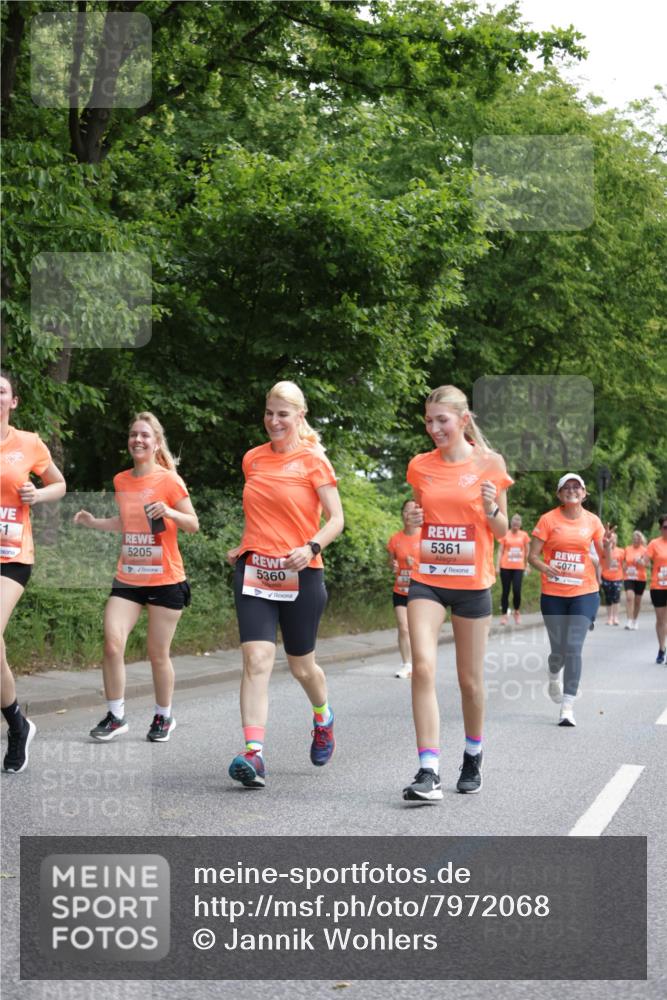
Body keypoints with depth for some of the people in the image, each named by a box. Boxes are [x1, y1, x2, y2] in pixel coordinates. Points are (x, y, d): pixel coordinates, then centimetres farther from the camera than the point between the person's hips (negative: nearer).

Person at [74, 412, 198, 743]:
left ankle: (163, 717, 23)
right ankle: (115, 716, 2)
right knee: (112, 643, -12)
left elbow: (193, 525, -6)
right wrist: (93, 522, 10)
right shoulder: (121, 481, 8)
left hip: (165, 580, -4)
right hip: (128, 578, 4)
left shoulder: (169, 480, -8)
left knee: (158, 653, 3)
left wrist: (170, 512, -24)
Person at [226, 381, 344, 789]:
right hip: (254, 571, 3)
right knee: (257, 659, -13)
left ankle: (324, 718, 43)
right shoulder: (253, 459, 9)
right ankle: (254, 754, -20)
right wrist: (246, 546, 14)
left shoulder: (313, 460, -3)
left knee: (302, 666, 11)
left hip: (300, 574, -3)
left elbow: (336, 519, -5)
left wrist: (311, 547, -21)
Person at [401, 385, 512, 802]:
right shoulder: (421, 466, 4)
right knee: (423, 667, -16)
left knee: (471, 680, 8)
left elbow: (502, 532, 4)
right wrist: (411, 519, -5)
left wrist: (492, 509, -17)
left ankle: (473, 760, 32)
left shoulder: (489, 463, -2)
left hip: (472, 583, -1)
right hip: (427, 580, 1)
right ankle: (429, 772, -18)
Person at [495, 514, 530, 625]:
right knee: (505, 591, 3)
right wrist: (497, 566, -6)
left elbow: (527, 552, 11)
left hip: (519, 567, 0)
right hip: (506, 567, 0)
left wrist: (527, 566, 9)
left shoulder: (524, 535, 5)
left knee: (517, 591, -10)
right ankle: (504, 615, 11)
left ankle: (517, 612, 13)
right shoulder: (505, 535, 1)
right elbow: (500, 551, 1)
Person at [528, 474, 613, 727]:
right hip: (553, 594, 0)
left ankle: (567, 707, -8)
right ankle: (554, 677, 43)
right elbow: (533, 556, -3)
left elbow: (604, 559, 9)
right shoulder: (548, 520, -3)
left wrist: (606, 546, -13)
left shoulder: (592, 521, 3)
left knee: (573, 648, -11)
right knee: (559, 649, 6)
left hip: (584, 594, 0)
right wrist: (545, 567, -24)